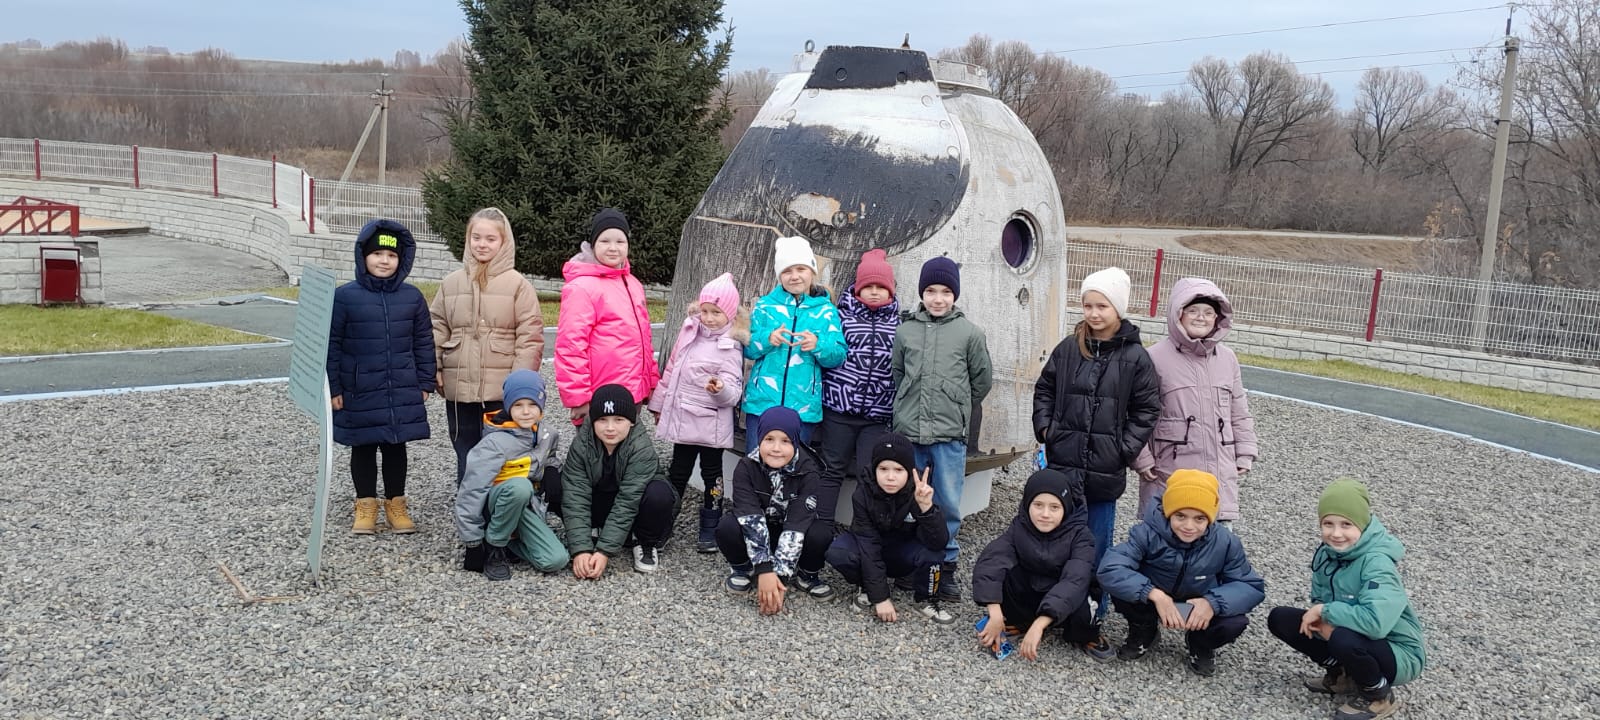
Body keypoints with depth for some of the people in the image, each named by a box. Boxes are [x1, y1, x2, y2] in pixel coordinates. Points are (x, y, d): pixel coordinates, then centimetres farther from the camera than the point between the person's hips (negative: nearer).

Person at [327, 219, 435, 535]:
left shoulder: (412, 297, 0)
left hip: (403, 393, 2)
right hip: (359, 394, -2)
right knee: (363, 448, 11)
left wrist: (425, 383, 4)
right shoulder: (344, 296, -7)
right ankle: (365, 505, 24)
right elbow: (332, 345, -4)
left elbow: (423, 343, 6)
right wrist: (333, 388, -5)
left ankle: (396, 503, 25)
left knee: (396, 447, 12)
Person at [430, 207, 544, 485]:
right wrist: (433, 369, 4)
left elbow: (530, 336, -7)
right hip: (459, 389, 4)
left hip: (502, 391, -4)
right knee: (466, 457, 14)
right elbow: (437, 329, 13)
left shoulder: (518, 284, -4)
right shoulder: (451, 282, 9)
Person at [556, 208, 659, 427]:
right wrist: (578, 398, -18)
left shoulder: (632, 284, 14)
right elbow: (570, 345, -16)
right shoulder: (582, 287, -11)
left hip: (632, 396, 8)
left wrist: (652, 381, 17)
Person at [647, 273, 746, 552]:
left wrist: (721, 388, -38)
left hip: (711, 423, -5)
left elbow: (734, 390, -16)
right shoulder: (690, 331, 5)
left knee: (711, 473, 7)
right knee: (677, 471, 15)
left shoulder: (729, 348, -12)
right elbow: (673, 369, 13)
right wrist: (659, 403, 17)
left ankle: (709, 530, 17)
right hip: (682, 418, 5)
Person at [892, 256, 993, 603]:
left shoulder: (970, 333, -1)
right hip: (909, 433, 2)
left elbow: (982, 380, 9)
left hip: (949, 435, -2)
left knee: (948, 505, 2)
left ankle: (945, 566, 16)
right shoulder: (905, 331, 4)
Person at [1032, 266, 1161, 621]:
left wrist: (1124, 449, -7)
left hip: (1105, 468, -2)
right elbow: (1044, 391, 12)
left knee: (1097, 539, 6)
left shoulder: (1135, 357, -4)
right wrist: (1045, 430, 1)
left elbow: (1146, 410, 0)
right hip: (1062, 462, 2)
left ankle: (1095, 607, 19)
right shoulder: (1068, 348, 3)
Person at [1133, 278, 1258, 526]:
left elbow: (1239, 412, 18)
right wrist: (1141, 459, -7)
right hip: (1168, 474, -4)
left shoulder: (1227, 359, 11)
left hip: (1220, 474, 4)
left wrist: (1245, 455, 14)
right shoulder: (1156, 357, -6)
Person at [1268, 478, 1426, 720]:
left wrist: (1326, 611, -28)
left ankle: (1379, 697, -7)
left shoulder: (1377, 562, -29)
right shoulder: (1326, 552, -6)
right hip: (1355, 639, 7)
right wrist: (1324, 620, -20)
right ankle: (1344, 675, 11)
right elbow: (1319, 599, 4)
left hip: (1398, 654, -7)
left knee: (1343, 640, -38)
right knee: (1279, 618, -3)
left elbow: (1376, 622, -42)